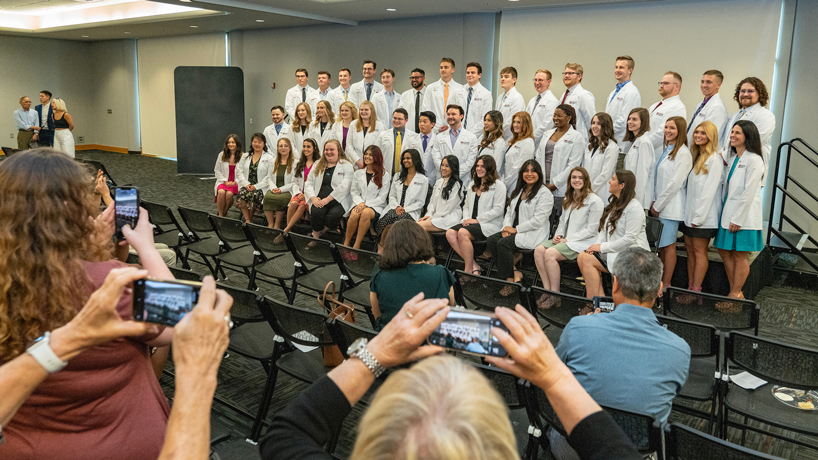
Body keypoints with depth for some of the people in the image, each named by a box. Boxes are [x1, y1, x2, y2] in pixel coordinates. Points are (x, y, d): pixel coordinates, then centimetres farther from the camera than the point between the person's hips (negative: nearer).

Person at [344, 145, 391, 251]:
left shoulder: (384, 175, 4)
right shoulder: (358, 173, 19)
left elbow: (382, 197, -1)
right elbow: (354, 192, 15)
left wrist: (366, 205, -13)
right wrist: (360, 203, -7)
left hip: (376, 206, -3)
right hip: (359, 204, 3)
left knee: (366, 213, -38)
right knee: (354, 215, -33)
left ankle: (356, 246, -31)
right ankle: (346, 244, -21)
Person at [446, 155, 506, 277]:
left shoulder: (498, 185, -1)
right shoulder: (473, 185, 22)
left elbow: (498, 210, -11)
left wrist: (477, 220, -13)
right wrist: (466, 219, 1)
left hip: (489, 225, -7)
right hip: (471, 222, 7)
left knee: (463, 233, -33)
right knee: (450, 233, -20)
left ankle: (468, 270, -21)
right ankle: (473, 265, -15)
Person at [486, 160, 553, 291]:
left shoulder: (544, 193, -7)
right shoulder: (518, 191, 19)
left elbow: (537, 221, -15)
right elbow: (510, 212, 19)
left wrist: (515, 229, -13)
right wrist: (507, 228, -2)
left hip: (532, 234, -8)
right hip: (514, 230, 8)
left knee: (503, 244, -28)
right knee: (491, 240, -17)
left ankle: (510, 280, -14)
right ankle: (515, 273, -16)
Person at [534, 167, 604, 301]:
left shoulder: (594, 200, -6)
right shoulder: (568, 199, 19)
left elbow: (591, 230, -11)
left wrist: (567, 239, -13)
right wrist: (558, 235, 3)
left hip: (582, 242, -7)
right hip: (564, 240, 7)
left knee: (550, 254, -30)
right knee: (538, 250, -20)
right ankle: (547, 290, -18)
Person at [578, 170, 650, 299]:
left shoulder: (634, 208, -15)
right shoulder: (613, 203, 15)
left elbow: (629, 239, -21)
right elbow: (604, 228, 17)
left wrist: (602, 247, -18)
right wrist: (598, 244, -4)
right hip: (613, 251, 9)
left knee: (587, 259, -21)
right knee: (582, 257, -15)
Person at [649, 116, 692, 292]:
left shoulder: (683, 153, -11)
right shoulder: (665, 150, 15)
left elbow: (675, 183, -15)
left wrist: (658, 205, -11)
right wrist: (653, 201, 6)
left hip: (670, 207, -7)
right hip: (657, 206, 7)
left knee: (668, 245, -3)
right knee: (661, 246, 10)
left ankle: (666, 284, 3)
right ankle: (660, 281, 17)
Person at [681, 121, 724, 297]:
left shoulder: (714, 159, -11)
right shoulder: (695, 157, 15)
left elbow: (709, 190, -15)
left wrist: (699, 216, -17)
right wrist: (690, 213, 10)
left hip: (703, 215, -8)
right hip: (689, 212, 8)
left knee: (699, 251, -3)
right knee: (690, 249, 8)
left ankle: (696, 290, 3)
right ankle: (690, 288, 13)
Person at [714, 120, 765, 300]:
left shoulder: (754, 160, -12)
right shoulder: (732, 158, 14)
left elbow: (749, 193, -16)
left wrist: (737, 219, -17)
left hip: (743, 216, -8)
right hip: (728, 213, 9)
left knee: (740, 255, 1)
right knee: (725, 251, 12)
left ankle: (735, 294, 10)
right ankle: (735, 292, 23)